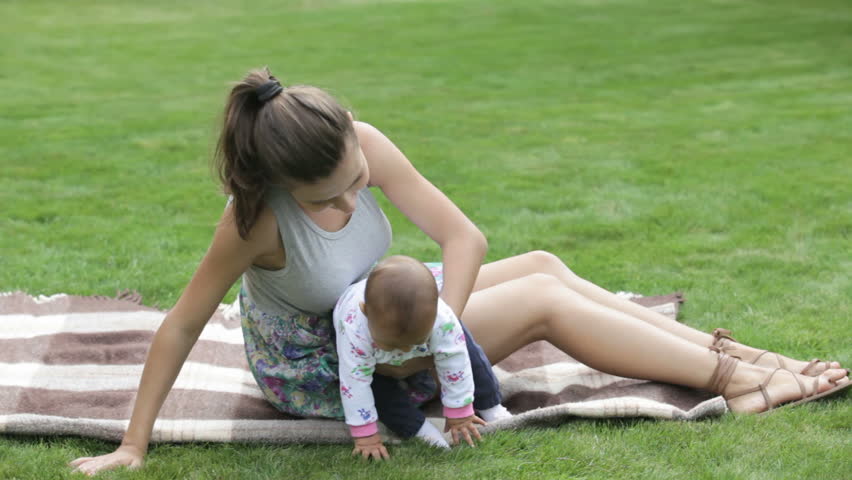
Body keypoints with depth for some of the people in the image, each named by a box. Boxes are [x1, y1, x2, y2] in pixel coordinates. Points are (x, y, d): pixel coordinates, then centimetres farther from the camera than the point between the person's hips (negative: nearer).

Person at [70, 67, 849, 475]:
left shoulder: (362, 144, -21)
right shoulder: (256, 218, -35)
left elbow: (464, 237, -19)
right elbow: (181, 325, -28)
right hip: (314, 370, -6)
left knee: (542, 267, 3)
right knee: (543, 301, -9)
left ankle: (719, 351, 10)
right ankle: (731, 377, -1)